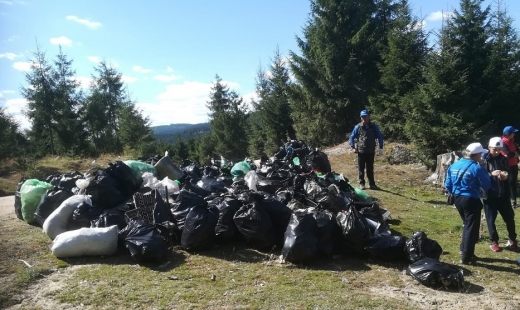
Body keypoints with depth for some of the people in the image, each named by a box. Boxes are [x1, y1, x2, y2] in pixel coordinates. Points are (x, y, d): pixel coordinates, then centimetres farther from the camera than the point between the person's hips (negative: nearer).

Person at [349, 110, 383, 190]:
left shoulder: (373, 126, 2)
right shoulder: (358, 127, -1)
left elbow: (380, 136, 9)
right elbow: (352, 137, 6)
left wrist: (381, 147, 2)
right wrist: (353, 147, -3)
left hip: (371, 151, 1)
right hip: (361, 151, -1)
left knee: (370, 168, 9)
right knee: (361, 168, 4)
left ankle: (371, 184, 17)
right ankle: (361, 183, 14)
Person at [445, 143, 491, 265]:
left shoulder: (454, 165, 4)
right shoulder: (476, 168, -16)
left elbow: (448, 185, 9)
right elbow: (486, 186, -9)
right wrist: (484, 172, 2)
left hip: (457, 199, 7)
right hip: (471, 200, -7)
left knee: (467, 225, 26)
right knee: (471, 228, 4)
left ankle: (464, 249, 35)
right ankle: (466, 257, 8)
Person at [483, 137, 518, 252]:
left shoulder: (503, 159, 5)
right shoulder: (484, 160, -8)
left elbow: (509, 173, 13)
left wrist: (505, 176, -9)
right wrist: (491, 174, -26)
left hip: (503, 194, 4)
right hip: (489, 195, -3)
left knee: (509, 217, 10)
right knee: (491, 219, 6)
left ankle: (512, 241, 30)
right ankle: (494, 242, 22)